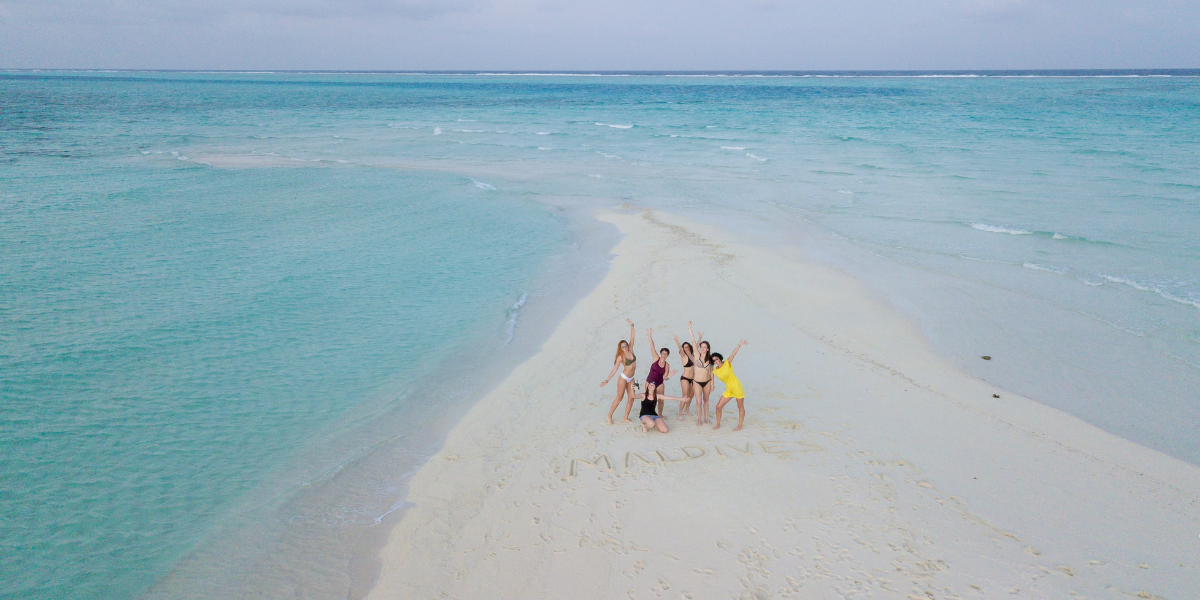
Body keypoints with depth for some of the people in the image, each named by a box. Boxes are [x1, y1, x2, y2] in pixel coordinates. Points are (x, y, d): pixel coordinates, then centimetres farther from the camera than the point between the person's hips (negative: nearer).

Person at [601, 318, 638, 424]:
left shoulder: (630, 350, -1)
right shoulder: (620, 357, -13)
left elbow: (632, 337, -1)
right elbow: (614, 369, -12)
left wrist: (631, 325, -8)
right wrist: (607, 380, -17)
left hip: (631, 379, 6)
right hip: (623, 378, -6)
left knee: (631, 398, 3)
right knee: (619, 398, 1)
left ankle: (626, 418, 13)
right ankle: (609, 416, 14)